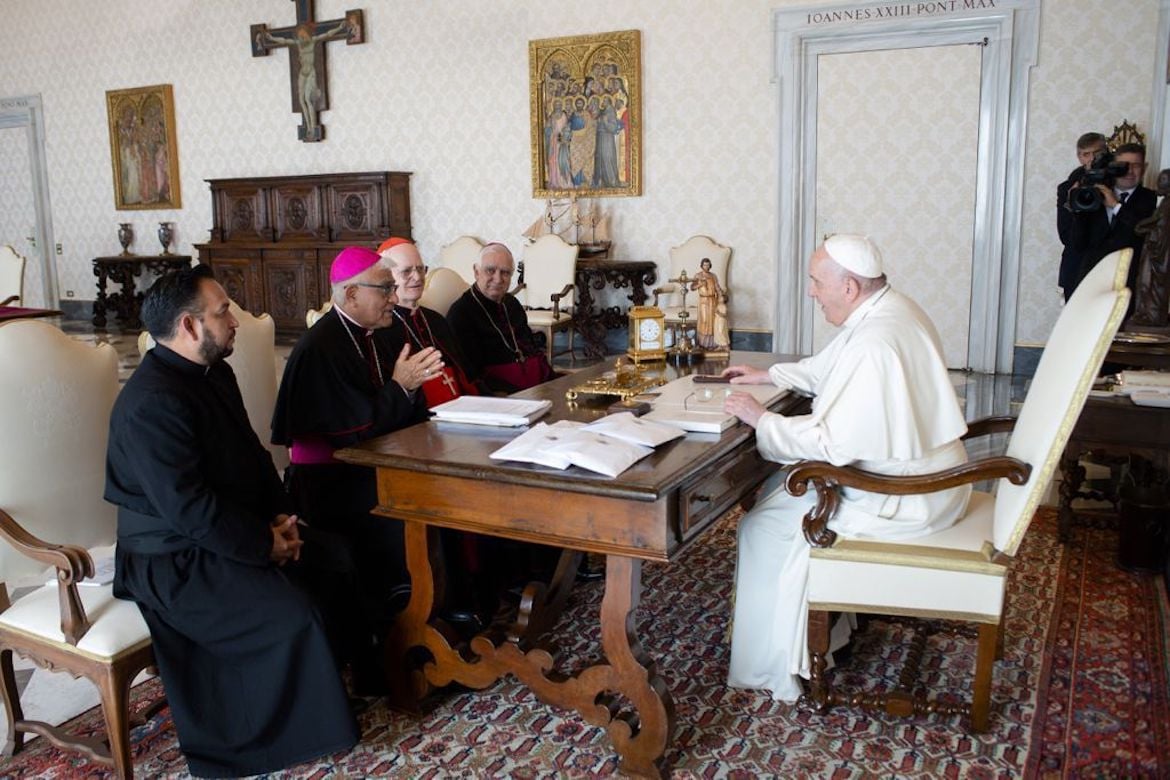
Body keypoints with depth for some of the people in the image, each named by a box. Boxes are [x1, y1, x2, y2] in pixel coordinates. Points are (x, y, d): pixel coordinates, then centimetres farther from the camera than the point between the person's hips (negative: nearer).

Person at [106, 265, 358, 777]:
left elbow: (252, 455, 12)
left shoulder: (214, 373, 5)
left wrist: (280, 517, -2)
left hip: (220, 533, 9)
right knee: (293, 615, -21)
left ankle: (353, 669, 18)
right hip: (174, 562, -9)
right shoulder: (152, 404, -25)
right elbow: (189, 509, -27)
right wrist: (266, 544, -19)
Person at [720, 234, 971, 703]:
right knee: (780, 487, 17)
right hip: (920, 472, 11)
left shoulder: (874, 345, -28)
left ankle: (771, 671, 8)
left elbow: (833, 445, -27)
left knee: (766, 526, -6)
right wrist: (766, 375, 19)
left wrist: (761, 419, -16)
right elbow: (828, 368, 21)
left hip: (904, 500, -11)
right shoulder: (890, 309, 5)